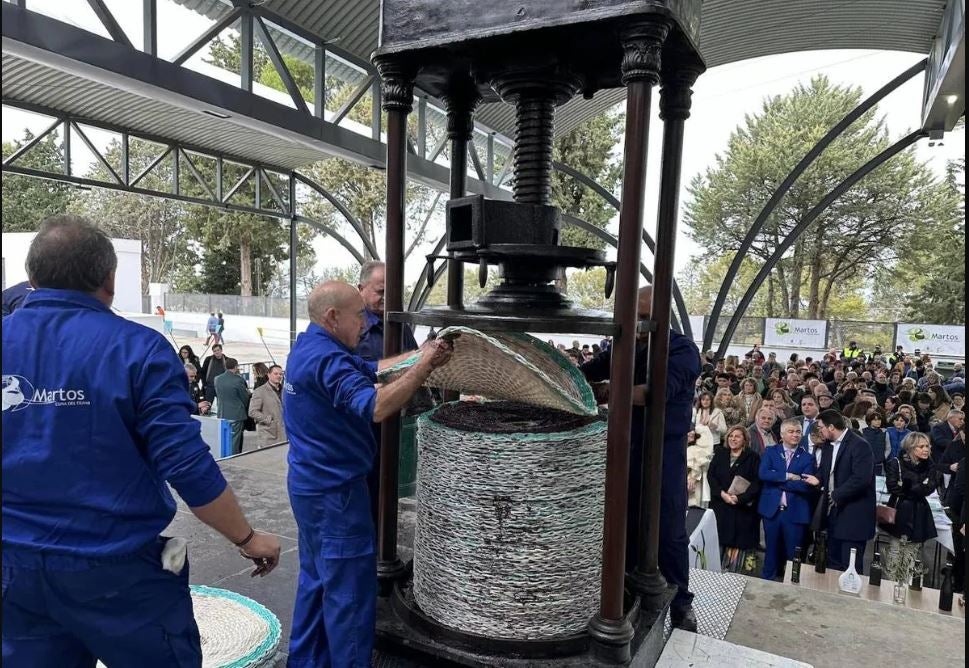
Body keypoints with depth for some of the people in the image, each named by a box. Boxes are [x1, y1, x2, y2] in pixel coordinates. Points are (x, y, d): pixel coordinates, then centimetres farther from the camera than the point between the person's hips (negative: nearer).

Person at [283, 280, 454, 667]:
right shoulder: (326, 358, -24)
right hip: (334, 490, -10)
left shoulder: (309, 346, 8)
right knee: (349, 591, 2)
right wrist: (424, 367, -29)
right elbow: (376, 407, -36)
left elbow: (372, 369, 9)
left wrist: (421, 353, -3)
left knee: (316, 579, 21)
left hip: (313, 486, 10)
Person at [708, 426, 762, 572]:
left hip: (742, 508, -3)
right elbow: (710, 475, 4)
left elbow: (757, 482, -7)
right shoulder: (720, 454, 11)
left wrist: (739, 498, -17)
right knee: (719, 539, 2)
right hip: (720, 505, 3)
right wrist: (722, 493, -11)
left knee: (738, 542, -3)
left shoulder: (752, 457, 0)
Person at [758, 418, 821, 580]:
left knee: (794, 555, 8)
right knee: (771, 551, 14)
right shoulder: (770, 451, 4)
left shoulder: (807, 457, 0)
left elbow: (806, 486, -12)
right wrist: (789, 476, -17)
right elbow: (762, 473, -12)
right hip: (772, 510, 1)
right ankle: (767, 581, 27)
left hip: (795, 513, -1)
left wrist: (777, 481, -13)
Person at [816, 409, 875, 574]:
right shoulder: (828, 445, 11)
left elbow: (862, 478, -23)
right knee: (834, 563, 16)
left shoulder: (859, 445, -15)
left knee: (851, 567, -1)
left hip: (853, 516, -8)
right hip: (833, 511, 8)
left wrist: (836, 494, -17)